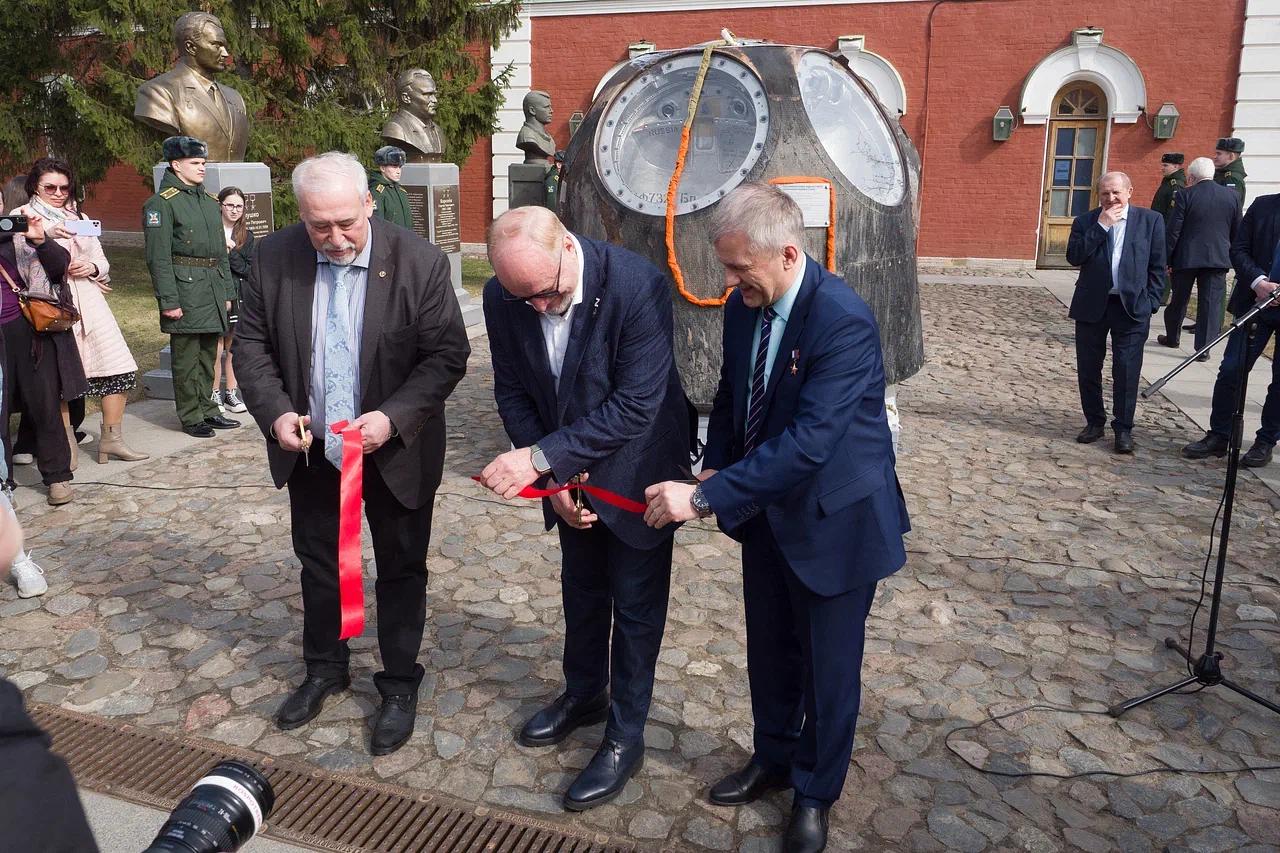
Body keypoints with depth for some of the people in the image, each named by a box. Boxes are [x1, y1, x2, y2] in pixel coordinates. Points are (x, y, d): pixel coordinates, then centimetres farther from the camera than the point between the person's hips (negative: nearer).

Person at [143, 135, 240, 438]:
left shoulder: (210, 202, 16)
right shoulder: (161, 203, -7)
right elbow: (158, 258, -12)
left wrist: (227, 292, 15)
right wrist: (169, 301, -17)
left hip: (213, 290, 7)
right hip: (185, 290, -7)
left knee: (209, 354, 13)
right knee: (186, 356, 1)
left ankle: (207, 409, 24)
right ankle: (190, 417, 9)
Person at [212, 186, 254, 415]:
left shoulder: (246, 235, 9)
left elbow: (249, 270, 2)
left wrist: (230, 253, -11)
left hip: (238, 297, 4)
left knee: (233, 347, 9)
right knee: (217, 348, -4)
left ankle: (231, 393, 17)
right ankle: (214, 394, 7)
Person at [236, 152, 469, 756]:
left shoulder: (420, 262, -19)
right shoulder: (274, 258, -9)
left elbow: (447, 353, -16)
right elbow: (251, 342, 0)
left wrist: (393, 418, -27)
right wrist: (274, 412, -15)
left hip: (395, 451, -3)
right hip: (310, 449, 4)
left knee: (401, 570, 11)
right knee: (318, 563, 20)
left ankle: (400, 685, 31)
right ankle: (325, 668, 43)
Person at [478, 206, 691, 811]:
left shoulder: (639, 286, -31)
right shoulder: (502, 298, -15)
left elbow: (635, 405, -31)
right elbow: (512, 391, -6)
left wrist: (540, 457, -34)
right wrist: (555, 480, -15)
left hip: (635, 471, -5)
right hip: (569, 472, 5)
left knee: (634, 603, 8)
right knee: (581, 590, 22)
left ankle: (625, 737, 26)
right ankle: (584, 694, 47)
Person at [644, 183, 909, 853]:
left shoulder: (843, 321, -28)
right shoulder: (744, 306, -4)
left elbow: (809, 441, -34)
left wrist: (705, 496, -34)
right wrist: (715, 469, -6)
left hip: (834, 520, -6)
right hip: (767, 511, 7)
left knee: (829, 667, 12)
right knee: (770, 652, 22)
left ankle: (815, 792, 35)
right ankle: (773, 759, 46)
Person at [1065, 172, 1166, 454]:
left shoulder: (1150, 220, 3)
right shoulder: (1085, 221, 4)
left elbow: (1158, 266, 4)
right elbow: (1074, 257, -11)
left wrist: (1150, 303, -3)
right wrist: (1101, 226, -14)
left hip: (1132, 307, -2)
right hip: (1091, 306, 2)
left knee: (1127, 371, -2)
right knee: (1088, 369, 8)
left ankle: (1123, 428, 9)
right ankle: (1094, 422, 24)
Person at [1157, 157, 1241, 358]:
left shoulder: (1185, 195, -8)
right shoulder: (1231, 196, 4)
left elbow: (1173, 230, -10)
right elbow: (1236, 232, 9)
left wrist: (1166, 258, -3)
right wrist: (1228, 253, 20)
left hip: (1186, 258, -2)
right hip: (1218, 258, 2)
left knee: (1179, 300, 14)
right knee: (1211, 303, 3)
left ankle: (1172, 337, 30)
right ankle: (1204, 347, 1)